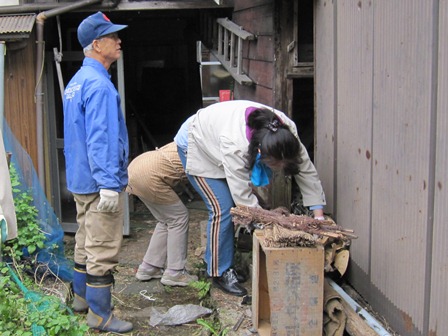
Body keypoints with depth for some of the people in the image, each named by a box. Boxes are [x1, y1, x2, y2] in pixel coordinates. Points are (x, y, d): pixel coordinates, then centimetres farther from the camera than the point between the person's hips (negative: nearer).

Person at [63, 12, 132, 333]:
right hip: (100, 182, -10)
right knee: (103, 250, -1)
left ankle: (82, 297, 35)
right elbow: (101, 139, -26)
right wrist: (108, 184, -27)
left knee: (86, 242, 21)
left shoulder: (77, 81, 13)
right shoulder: (99, 85, -20)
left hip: (80, 180, 10)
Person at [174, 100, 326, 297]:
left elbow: (307, 171, -20)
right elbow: (243, 195, -38)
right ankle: (220, 272, 0)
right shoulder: (236, 145, -46)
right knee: (222, 208, -14)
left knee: (237, 205, 2)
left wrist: (319, 216, -22)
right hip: (196, 144, -6)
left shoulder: (287, 133, -28)